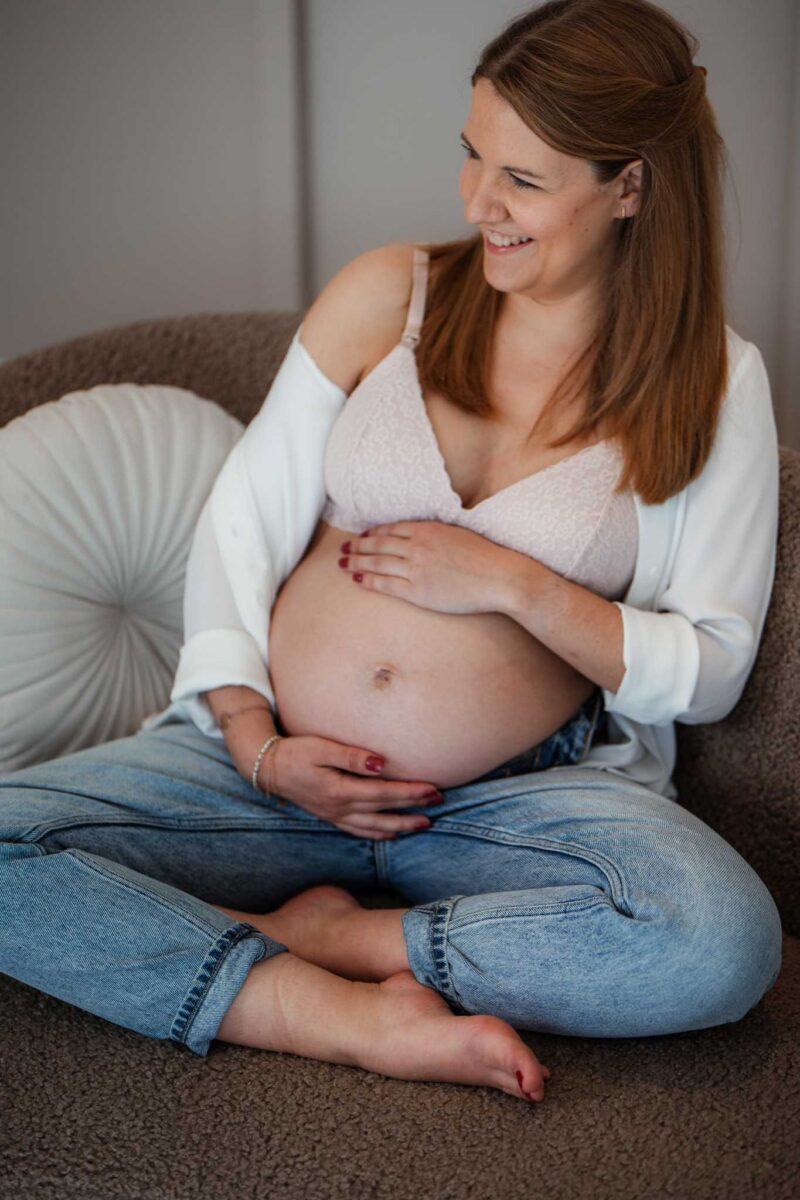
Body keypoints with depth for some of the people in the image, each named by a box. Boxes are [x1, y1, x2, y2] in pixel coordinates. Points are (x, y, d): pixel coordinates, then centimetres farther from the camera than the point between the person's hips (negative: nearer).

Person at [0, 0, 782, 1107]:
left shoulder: (712, 380, 0)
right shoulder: (389, 293, 3)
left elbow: (712, 671, 0)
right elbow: (241, 520, 4)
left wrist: (513, 583, -13)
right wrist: (255, 745, -9)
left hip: (522, 794, -1)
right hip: (277, 756, 2)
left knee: (725, 941, -32)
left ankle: (312, 932, -15)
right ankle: (359, 1020, -20)